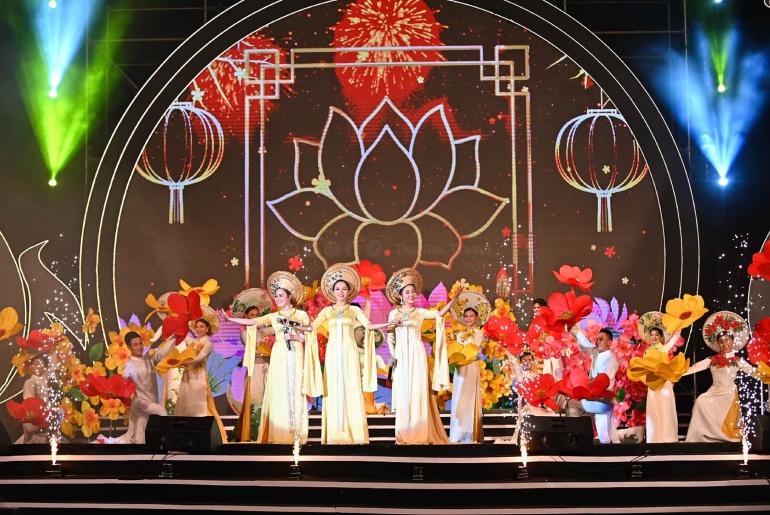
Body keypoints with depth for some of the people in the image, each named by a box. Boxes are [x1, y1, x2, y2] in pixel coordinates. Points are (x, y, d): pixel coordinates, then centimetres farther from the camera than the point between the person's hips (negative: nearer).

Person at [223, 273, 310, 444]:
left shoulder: (301, 314, 7)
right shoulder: (273, 316, 11)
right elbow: (252, 322, 1)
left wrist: (294, 336, -15)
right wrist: (229, 319, -7)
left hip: (295, 357, -2)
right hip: (279, 358, 2)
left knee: (295, 392, -5)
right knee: (279, 394, -4)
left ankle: (296, 435, -4)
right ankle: (280, 436, -4)